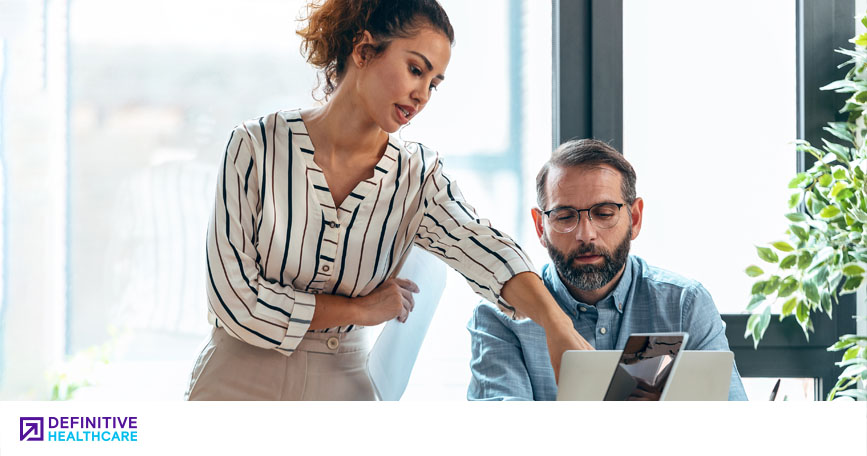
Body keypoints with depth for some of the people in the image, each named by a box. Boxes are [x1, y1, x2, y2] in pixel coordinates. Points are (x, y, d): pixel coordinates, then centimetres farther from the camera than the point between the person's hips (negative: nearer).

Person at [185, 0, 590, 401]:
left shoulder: (416, 177, -1)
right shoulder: (255, 146, -7)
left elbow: (479, 245, -20)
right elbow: (233, 295, -11)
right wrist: (360, 309, -7)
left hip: (346, 385, 1)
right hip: (239, 386, -1)